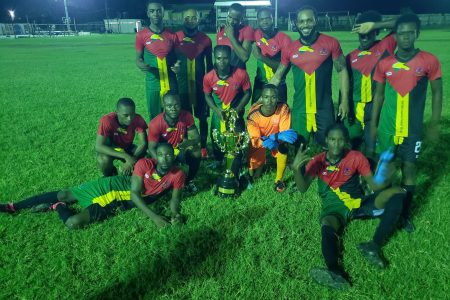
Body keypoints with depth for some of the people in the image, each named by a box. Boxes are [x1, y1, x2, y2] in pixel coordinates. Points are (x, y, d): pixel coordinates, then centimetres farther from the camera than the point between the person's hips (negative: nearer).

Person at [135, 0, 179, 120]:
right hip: (153, 84, -1)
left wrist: (177, 64, -10)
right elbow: (138, 58, 4)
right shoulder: (141, 35, -3)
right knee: (154, 117, 8)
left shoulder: (172, 35, 2)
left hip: (171, 84, 1)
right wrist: (141, 64, -19)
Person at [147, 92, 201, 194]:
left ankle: (189, 181, -1)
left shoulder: (187, 116, -20)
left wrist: (188, 142, -42)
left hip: (181, 149, 2)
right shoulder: (155, 124, -26)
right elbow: (152, 148, -21)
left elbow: (196, 138, -18)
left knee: (196, 152, -26)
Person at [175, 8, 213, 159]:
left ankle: (203, 147, 17)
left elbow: (209, 63, 9)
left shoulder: (205, 39, 2)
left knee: (202, 117, 5)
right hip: (182, 83, 0)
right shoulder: (176, 38, -1)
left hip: (201, 83, 0)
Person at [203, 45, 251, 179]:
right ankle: (219, 164, 47)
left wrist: (237, 109, -16)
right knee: (217, 143, 17)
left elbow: (247, 93, -6)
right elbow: (207, 96, 0)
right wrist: (217, 110, -14)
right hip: (219, 115, 2)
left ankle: (234, 176, 19)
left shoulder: (241, 74, -21)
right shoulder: (208, 77, -17)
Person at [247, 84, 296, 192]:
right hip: (259, 142, 0)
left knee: (283, 145, -33)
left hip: (276, 139, 0)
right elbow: (254, 140, -34)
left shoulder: (283, 108, -31)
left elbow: (285, 133, -28)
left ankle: (279, 180, -13)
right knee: (252, 174, -5)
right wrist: (279, 136, -48)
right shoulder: (253, 113, -32)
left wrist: (274, 137, -50)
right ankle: (261, 163, 34)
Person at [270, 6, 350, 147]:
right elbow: (277, 76, 10)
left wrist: (344, 101, -2)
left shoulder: (331, 43, -3)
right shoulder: (289, 49, 2)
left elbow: (342, 71, 3)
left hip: (324, 109, -1)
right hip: (299, 109, 1)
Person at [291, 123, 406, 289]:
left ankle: (374, 245, -31)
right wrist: (296, 168, -31)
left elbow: (374, 185, -2)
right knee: (327, 225, -36)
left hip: (358, 202, 2)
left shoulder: (356, 157, 1)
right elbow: (303, 188, -11)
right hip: (334, 207, -2)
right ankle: (336, 272, -62)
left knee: (397, 192, -18)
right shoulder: (317, 161, 0)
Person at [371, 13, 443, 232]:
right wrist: (373, 124, 7)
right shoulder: (384, 64, -1)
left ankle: (406, 213, 19)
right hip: (387, 128, 2)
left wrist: (434, 125, -1)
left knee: (409, 168, 4)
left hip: (412, 129, -1)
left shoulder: (429, 61, -5)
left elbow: (437, 94, 1)